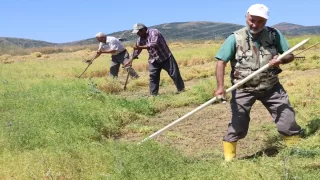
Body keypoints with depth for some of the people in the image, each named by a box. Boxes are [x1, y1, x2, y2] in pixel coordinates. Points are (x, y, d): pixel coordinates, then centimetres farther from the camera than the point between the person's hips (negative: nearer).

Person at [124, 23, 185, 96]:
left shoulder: (154, 32, -20)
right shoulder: (140, 39, 1)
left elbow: (154, 44, -34)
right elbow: (136, 51, 9)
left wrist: (139, 47, -35)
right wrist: (130, 61, 3)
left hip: (165, 57, -6)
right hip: (154, 60, 6)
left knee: (174, 74, -1)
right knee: (153, 77, -1)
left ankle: (181, 89, 13)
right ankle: (153, 94, 6)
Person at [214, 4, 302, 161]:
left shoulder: (274, 35, -4)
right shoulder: (235, 38, -12)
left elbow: (290, 56, 3)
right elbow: (221, 62, -15)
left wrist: (280, 60, -21)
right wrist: (220, 87, -26)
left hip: (271, 87, 3)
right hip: (243, 89, -2)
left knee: (288, 119, 5)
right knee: (238, 124, -2)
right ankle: (229, 158, 14)